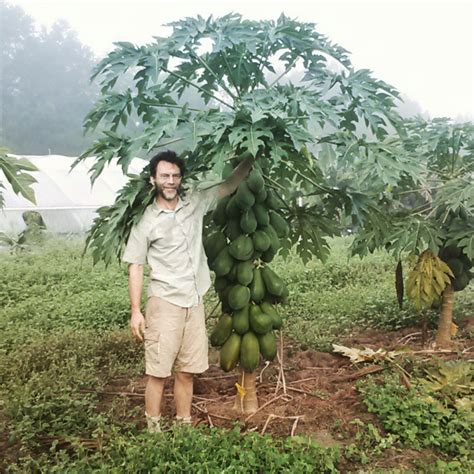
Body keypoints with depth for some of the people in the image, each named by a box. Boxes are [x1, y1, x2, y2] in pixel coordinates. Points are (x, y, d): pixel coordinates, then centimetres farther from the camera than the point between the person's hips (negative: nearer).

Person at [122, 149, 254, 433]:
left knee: (187, 372, 13)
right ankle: (154, 430, 13)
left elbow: (230, 185, 12)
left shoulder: (195, 203, 5)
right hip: (165, 304, -4)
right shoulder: (147, 221, -4)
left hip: (195, 303, 4)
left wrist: (251, 157, 4)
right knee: (158, 372, 0)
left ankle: (185, 426, 26)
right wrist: (136, 311, -8)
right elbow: (135, 267, -3)